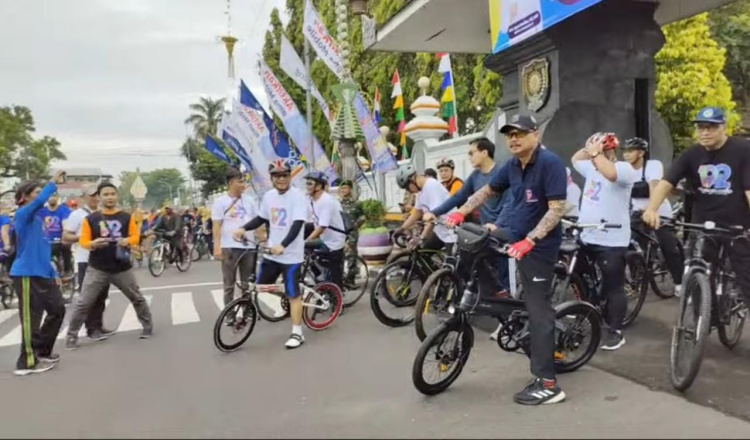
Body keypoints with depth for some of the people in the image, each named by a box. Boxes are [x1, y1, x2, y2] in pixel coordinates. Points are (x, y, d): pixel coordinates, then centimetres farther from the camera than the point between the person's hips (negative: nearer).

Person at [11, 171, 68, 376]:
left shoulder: (37, 218, 17)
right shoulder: (23, 214, -9)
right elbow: (40, 200, -31)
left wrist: (53, 273, 19)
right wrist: (54, 182, -23)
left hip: (42, 274, 9)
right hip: (26, 274, -9)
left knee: (57, 309, 12)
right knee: (31, 318, -3)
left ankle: (42, 352, 24)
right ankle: (27, 362, 7)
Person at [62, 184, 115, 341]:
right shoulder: (77, 214, -5)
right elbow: (65, 238, -7)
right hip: (86, 261, -6)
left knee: (102, 295, 11)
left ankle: (99, 325, 21)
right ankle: (91, 329, 4)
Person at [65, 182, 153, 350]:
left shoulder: (127, 217, 1)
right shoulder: (91, 219, -3)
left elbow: (136, 237, 3)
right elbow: (84, 242, -3)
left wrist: (127, 241, -19)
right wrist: (93, 244, -25)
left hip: (122, 268, 2)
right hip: (97, 269, -1)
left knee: (137, 298, 13)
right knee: (83, 303, -4)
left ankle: (148, 326, 30)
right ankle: (72, 335, 9)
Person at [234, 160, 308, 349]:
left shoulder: (297, 196, -15)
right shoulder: (269, 196, 5)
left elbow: (297, 225, -24)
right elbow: (261, 218, 18)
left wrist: (283, 245, -37)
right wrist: (243, 228, 2)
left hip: (291, 254, -6)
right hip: (271, 252, 6)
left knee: (293, 294, 1)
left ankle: (297, 333, 12)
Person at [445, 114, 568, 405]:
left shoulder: (550, 162, -17)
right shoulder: (512, 166, 5)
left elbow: (557, 208, -22)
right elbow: (487, 191, 16)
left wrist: (529, 241, -29)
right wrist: (461, 212, 3)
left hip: (538, 245, -8)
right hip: (516, 236, 8)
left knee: (538, 311, -5)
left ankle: (548, 385, 2)